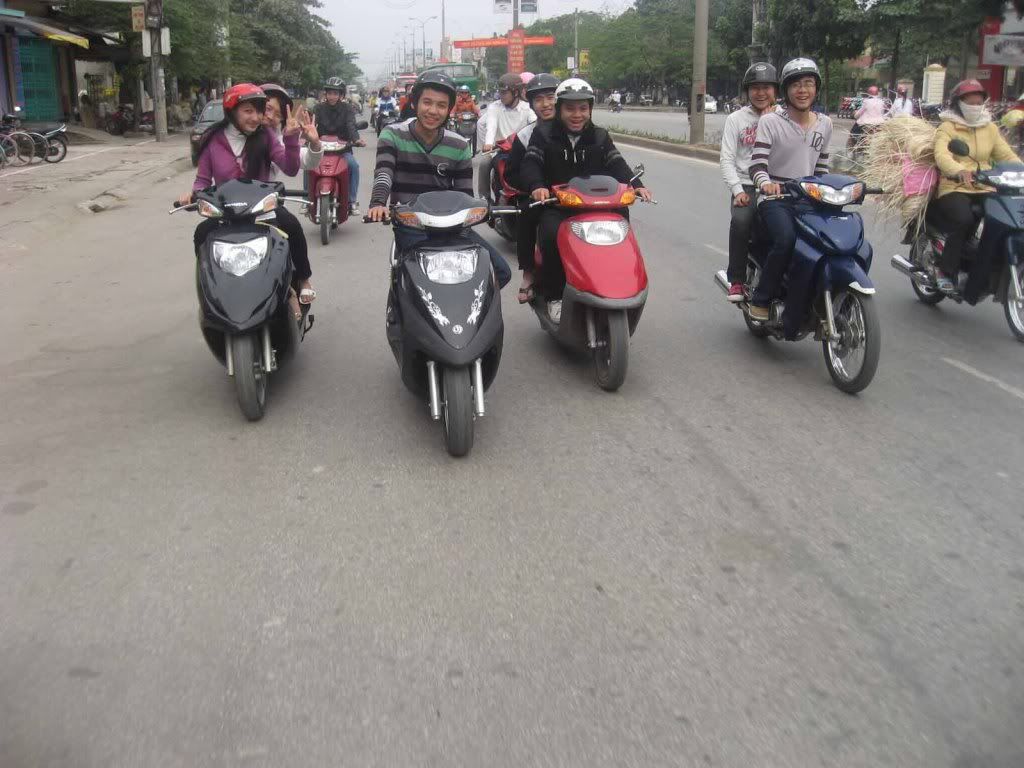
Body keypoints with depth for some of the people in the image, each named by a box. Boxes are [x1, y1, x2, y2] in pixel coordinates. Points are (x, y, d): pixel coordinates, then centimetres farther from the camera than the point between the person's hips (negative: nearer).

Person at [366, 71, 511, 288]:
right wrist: (378, 203, -37)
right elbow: (383, 173, -16)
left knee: (500, 271, -7)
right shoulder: (393, 135, 0)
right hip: (410, 226, -4)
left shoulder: (459, 146, 8)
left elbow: (465, 194, 7)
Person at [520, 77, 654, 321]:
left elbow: (616, 164, 1)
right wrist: (536, 186, -33)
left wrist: (636, 185, -20)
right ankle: (554, 296, -16)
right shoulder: (543, 134, 5)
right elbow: (530, 164, -10)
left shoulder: (600, 137, 14)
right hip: (556, 206, -3)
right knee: (552, 235, -33)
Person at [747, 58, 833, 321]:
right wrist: (765, 182, -33)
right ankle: (760, 299, -16)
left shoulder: (824, 124, 12)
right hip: (775, 198, -5)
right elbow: (757, 163, -14)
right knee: (786, 240, -33)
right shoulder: (770, 121, -4)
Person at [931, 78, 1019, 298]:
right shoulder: (947, 127, 2)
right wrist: (959, 171, -38)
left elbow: (1006, 155, 12)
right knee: (964, 220, -33)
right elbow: (941, 155, -17)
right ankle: (945, 270, -12)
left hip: (985, 189, 5)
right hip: (954, 188, -5)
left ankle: (976, 285, -9)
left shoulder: (990, 128, 19)